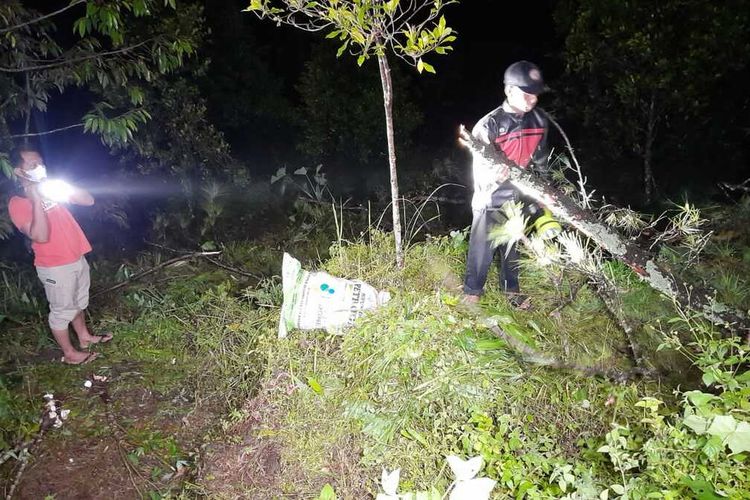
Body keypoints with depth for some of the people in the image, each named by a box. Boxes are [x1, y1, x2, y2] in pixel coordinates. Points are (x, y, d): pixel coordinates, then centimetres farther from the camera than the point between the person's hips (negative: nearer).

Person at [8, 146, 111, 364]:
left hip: (77, 258, 7)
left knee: (78, 302, 23)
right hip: (55, 266, -7)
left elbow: (88, 200, 1)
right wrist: (36, 200, -29)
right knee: (62, 310, 8)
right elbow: (41, 236, -26)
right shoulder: (18, 203, -15)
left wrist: (63, 185, -11)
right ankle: (69, 353, 23)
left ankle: (84, 336, 41)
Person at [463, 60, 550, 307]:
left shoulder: (539, 121, 0)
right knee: (482, 247, 2)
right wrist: (494, 175, -39)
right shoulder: (489, 125, -18)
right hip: (490, 199, -5)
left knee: (513, 245, 17)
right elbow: (480, 168, -18)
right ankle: (472, 291, 20)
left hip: (519, 197, 5)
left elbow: (540, 159, 12)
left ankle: (511, 288, 34)